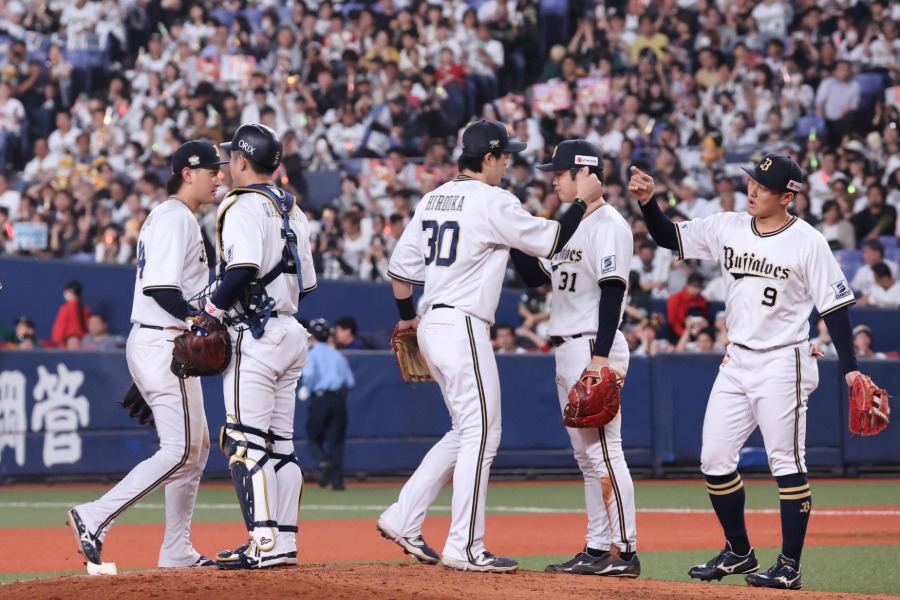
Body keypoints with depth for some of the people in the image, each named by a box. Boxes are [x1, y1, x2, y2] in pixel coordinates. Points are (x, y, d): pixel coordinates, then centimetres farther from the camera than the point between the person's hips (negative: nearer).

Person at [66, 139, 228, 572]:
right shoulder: (174, 217, -12)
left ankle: (177, 552, 15)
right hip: (162, 345, -11)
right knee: (179, 451, -14)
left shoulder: (178, 217, 21)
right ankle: (94, 518, -14)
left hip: (168, 346, 11)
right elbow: (160, 288, -23)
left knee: (196, 447, 13)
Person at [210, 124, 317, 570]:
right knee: (280, 443, 11)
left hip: (255, 334, -9)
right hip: (291, 331, 9)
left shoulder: (243, 206, -10)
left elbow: (243, 269, -23)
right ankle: (284, 542, 11)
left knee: (244, 441, -11)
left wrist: (210, 311, -13)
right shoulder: (293, 211, 17)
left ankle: (265, 544, -18)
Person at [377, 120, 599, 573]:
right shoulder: (494, 202, -11)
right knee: (481, 434, -5)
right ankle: (465, 548, -6)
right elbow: (551, 241, -6)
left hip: (431, 326, 9)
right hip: (463, 327, -9)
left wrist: (408, 316, 27)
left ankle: (403, 519, 13)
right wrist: (583, 200, 6)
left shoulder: (434, 200, 12)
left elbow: (400, 266, 14)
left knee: (468, 432, 17)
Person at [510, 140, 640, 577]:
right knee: (586, 454, 11)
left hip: (594, 347, -10)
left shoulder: (608, 225, -11)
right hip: (567, 352, 10)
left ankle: (626, 552, -12)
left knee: (603, 449, -12)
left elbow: (613, 292, -18)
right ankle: (597, 549, 14)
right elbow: (534, 276, 21)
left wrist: (601, 356, -24)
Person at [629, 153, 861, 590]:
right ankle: (738, 551, 20)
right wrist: (648, 201, -10)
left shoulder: (808, 242, -10)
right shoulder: (727, 229, 4)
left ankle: (790, 566, 1)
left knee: (786, 463, -4)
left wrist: (850, 368, -13)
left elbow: (835, 307, -8)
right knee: (714, 459, 5)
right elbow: (668, 237, 9)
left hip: (782, 364, -6)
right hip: (736, 362, 6)